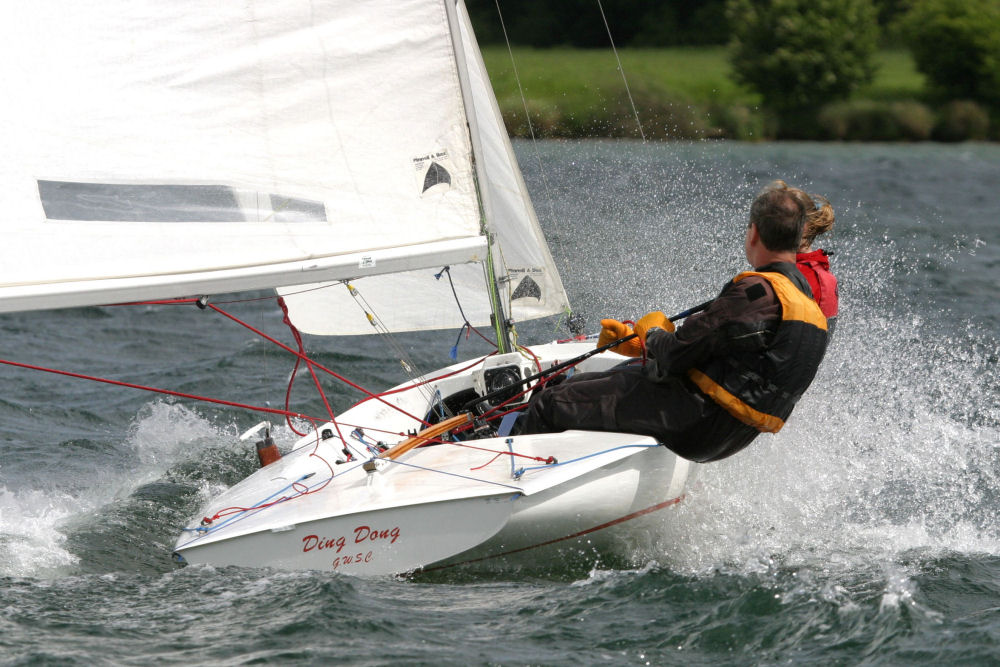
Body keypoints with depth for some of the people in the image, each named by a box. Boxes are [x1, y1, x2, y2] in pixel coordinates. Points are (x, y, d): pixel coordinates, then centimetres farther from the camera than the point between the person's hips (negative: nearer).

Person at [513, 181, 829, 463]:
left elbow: (675, 356, -20)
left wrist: (653, 333, 5)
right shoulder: (806, 297, 12)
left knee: (548, 406, -5)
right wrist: (636, 343, 22)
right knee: (574, 385, 26)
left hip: (694, 423, -11)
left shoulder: (759, 291, -20)